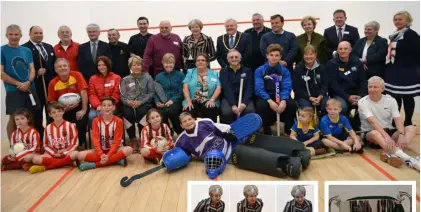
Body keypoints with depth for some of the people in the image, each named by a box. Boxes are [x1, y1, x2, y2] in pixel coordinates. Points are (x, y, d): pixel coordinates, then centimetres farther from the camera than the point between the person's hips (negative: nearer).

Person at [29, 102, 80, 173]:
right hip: (53, 154, 2)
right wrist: (54, 153, -9)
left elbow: (74, 143, -4)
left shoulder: (70, 125, -2)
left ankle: (45, 167, -26)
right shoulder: (48, 128, 5)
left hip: (67, 153, -2)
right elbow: (46, 145, 8)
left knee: (75, 153, -36)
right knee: (36, 159, -22)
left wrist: (63, 153, -14)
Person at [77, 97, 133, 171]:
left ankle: (95, 164, -29)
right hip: (100, 150, 2)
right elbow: (95, 140, -10)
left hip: (113, 149, -1)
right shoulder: (96, 121, -4)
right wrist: (101, 155, -26)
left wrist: (108, 155, -26)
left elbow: (117, 141, -12)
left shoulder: (118, 121, -8)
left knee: (129, 149, -32)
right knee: (81, 155, -23)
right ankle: (116, 159, -28)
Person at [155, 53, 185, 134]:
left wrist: (173, 100, -14)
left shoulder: (180, 75, 8)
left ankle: (180, 132, -12)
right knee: (161, 113, -31)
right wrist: (157, 102, -8)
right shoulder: (158, 77, 16)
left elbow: (182, 91, 1)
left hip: (176, 101, -2)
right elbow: (156, 92, 13)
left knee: (171, 110, -34)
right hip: (163, 103, 2)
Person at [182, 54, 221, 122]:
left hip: (208, 102, 0)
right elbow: (185, 87, 2)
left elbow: (218, 88, 3)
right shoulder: (190, 72, 15)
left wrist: (212, 100, -14)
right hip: (193, 102, 0)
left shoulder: (214, 74, 14)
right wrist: (188, 101, -13)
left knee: (211, 111, -33)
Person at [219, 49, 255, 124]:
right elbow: (227, 89, -6)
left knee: (250, 110, -31)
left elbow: (249, 88, 0)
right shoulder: (224, 71, 9)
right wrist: (233, 105, -21)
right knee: (226, 112, -32)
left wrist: (244, 103, -18)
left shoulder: (247, 71, 11)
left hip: (244, 98, 1)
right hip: (229, 98, -1)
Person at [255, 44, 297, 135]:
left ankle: (289, 132, -5)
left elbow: (286, 88, -6)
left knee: (292, 104, -28)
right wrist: (270, 101, -28)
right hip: (266, 97, -1)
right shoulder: (260, 71, 0)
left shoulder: (285, 71, 5)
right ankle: (267, 132, -12)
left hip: (281, 97, 2)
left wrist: (283, 100, -28)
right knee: (261, 106, -35)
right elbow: (259, 88, -11)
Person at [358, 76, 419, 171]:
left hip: (389, 131, 5)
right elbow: (373, 121, -25)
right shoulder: (363, 102, -12)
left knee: (412, 128, -18)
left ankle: (392, 155, -44)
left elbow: (397, 119, -10)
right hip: (370, 133, -4)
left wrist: (401, 135, -30)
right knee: (375, 133, -39)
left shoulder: (390, 100, 0)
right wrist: (386, 136, -38)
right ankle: (408, 159, -53)